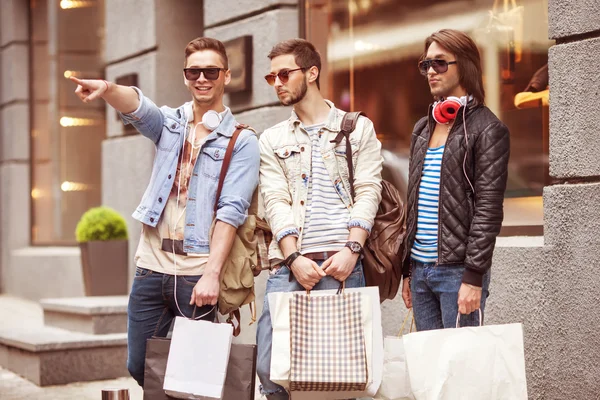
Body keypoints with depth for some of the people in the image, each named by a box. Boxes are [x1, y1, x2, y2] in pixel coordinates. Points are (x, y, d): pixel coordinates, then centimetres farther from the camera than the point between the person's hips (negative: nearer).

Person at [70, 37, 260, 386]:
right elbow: (138, 107, -12)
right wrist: (107, 89, -35)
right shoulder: (169, 122, 11)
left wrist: (212, 273, -19)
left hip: (197, 272, -4)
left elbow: (232, 210, -9)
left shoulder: (242, 142, 1)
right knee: (139, 366, 7)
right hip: (151, 266, 4)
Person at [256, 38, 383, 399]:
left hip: (343, 262, -2)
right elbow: (276, 202, 4)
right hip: (289, 263, 2)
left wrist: (351, 250, -13)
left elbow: (368, 194, 1)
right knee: (269, 367, -6)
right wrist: (294, 257, -10)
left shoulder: (359, 128, 11)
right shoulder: (272, 140, 16)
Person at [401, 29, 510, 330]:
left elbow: (488, 209, -11)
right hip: (420, 268, 7)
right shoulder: (422, 129, 15)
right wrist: (406, 269, 14)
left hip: (458, 269, -7)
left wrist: (474, 277, -17)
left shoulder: (487, 129, -5)